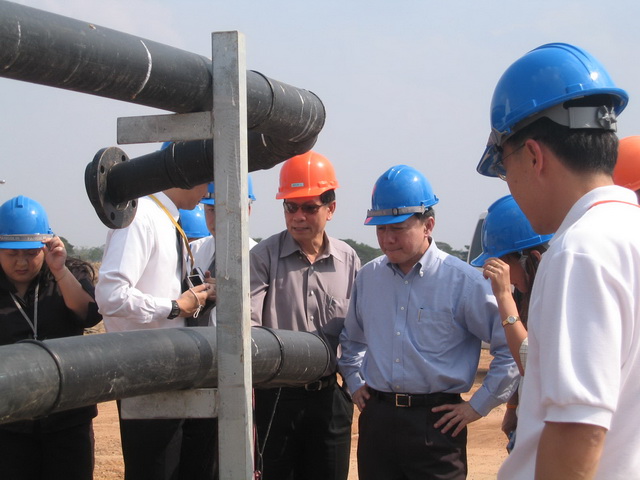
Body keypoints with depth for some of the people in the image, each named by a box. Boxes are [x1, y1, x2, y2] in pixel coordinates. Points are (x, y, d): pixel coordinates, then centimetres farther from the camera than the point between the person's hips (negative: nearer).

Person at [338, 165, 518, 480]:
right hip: (377, 417, 5)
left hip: (436, 423, -5)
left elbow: (513, 345, -10)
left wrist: (478, 407, -8)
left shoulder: (464, 282, -9)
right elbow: (351, 338, 29)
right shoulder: (367, 277, 9)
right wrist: (354, 382, 17)